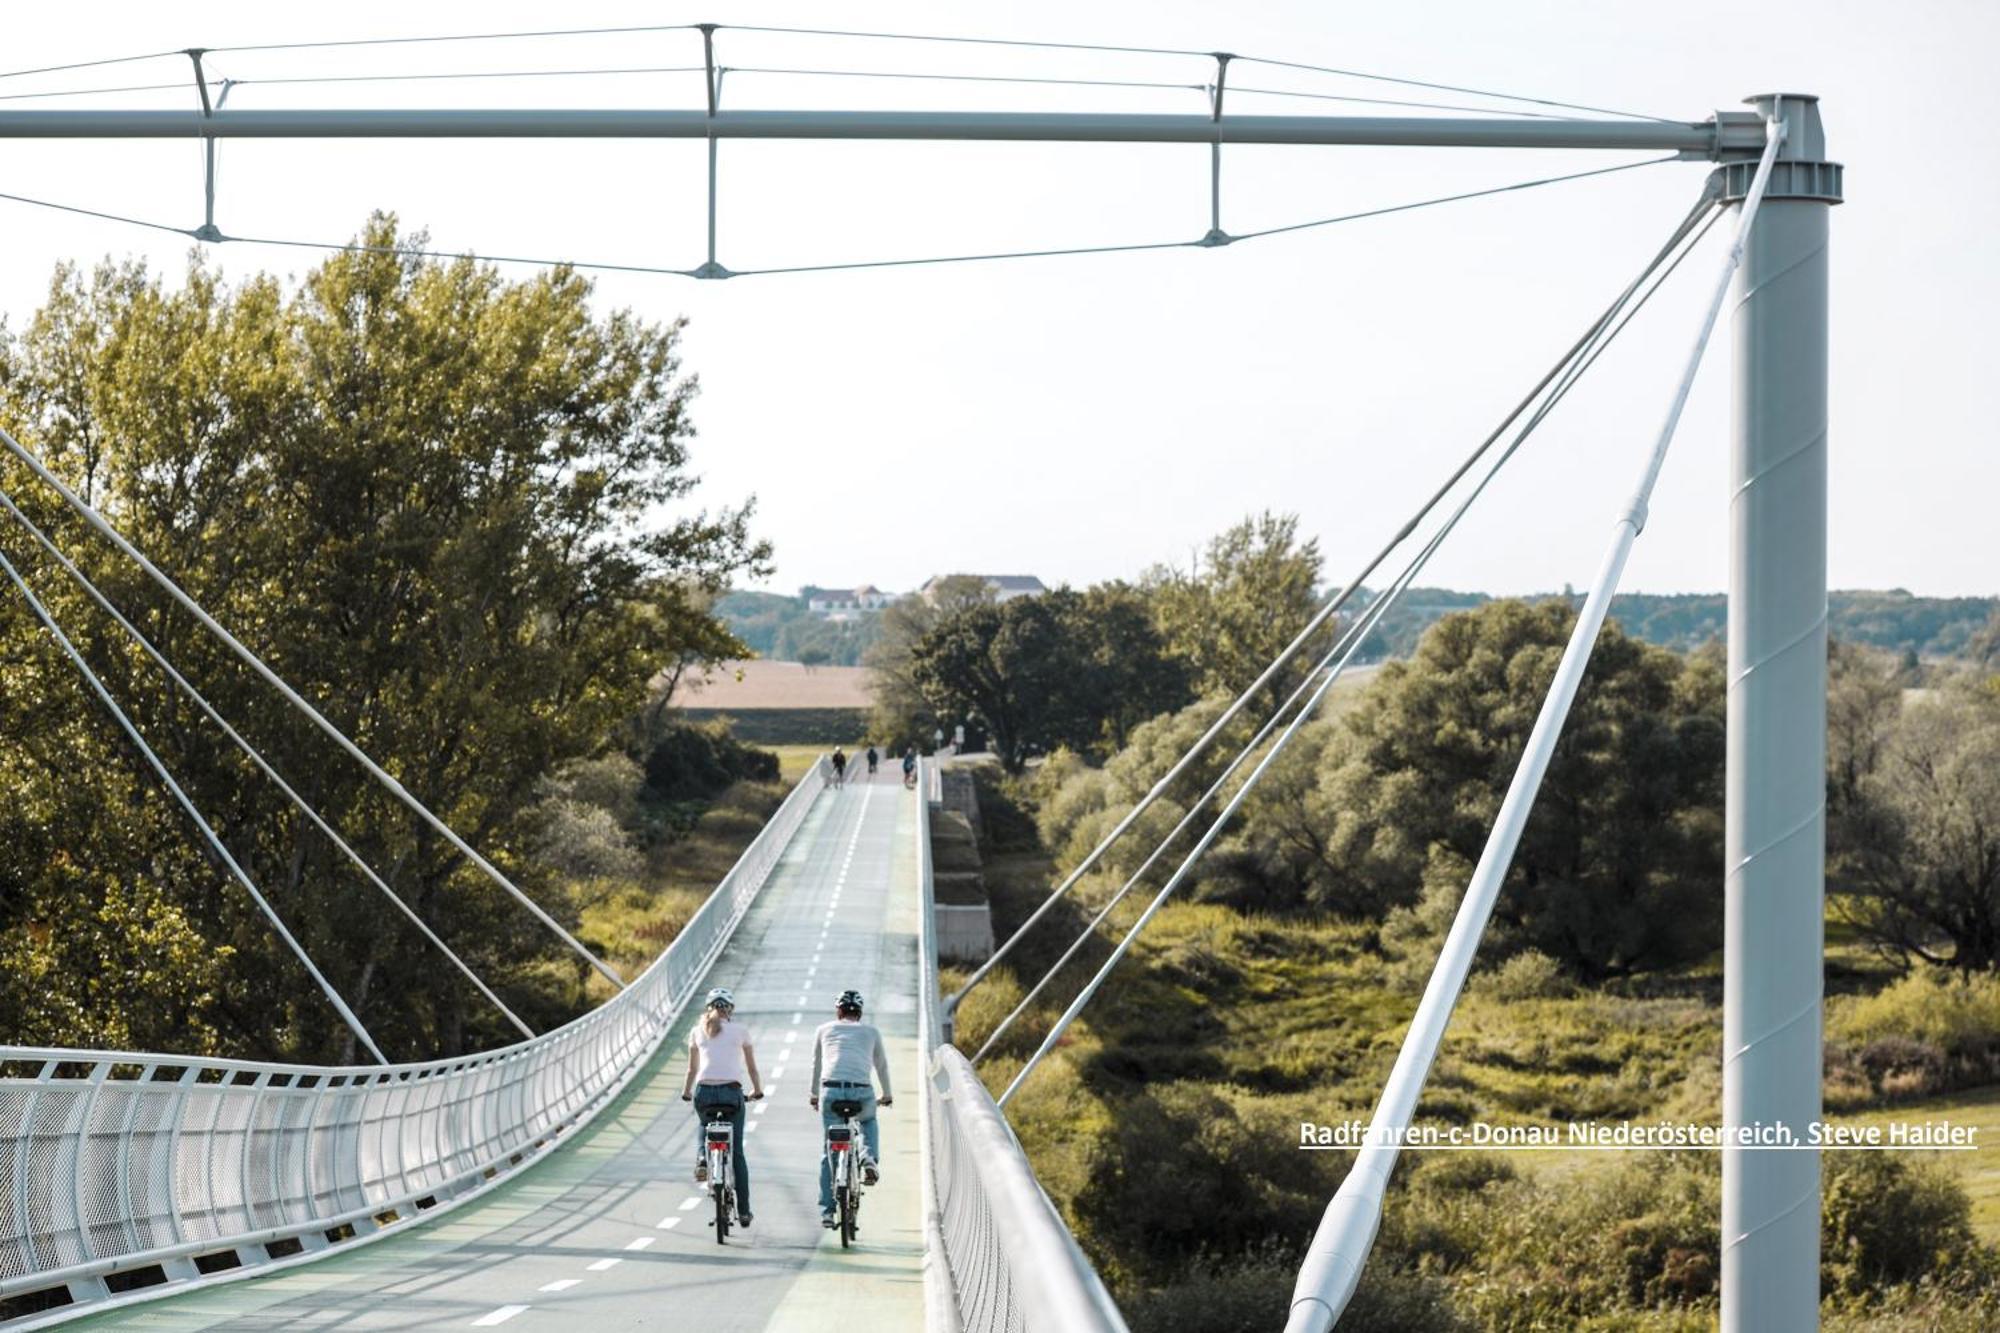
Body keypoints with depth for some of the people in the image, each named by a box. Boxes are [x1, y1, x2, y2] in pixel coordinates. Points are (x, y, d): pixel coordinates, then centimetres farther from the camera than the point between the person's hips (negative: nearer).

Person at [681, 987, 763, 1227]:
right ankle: (743, 1211, 9)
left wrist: (686, 1092, 35)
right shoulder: (739, 1030, 8)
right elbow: (751, 1068, 16)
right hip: (731, 1092, -1)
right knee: (737, 1153, 9)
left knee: (704, 1127, 35)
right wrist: (757, 1091, 33)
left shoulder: (698, 1031, 11)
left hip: (704, 1092, 1)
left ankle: (702, 1158, 2)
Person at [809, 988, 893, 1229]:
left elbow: (816, 1065, 29)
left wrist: (814, 1095, 44)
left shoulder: (824, 1030, 19)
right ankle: (870, 1159, 6)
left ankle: (827, 1212, 6)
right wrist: (887, 1094, 46)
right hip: (862, 1093, 0)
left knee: (828, 1152, 10)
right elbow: (881, 1065, 29)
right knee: (869, 1121, 34)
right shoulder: (870, 1031, 19)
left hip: (831, 1091, 0)